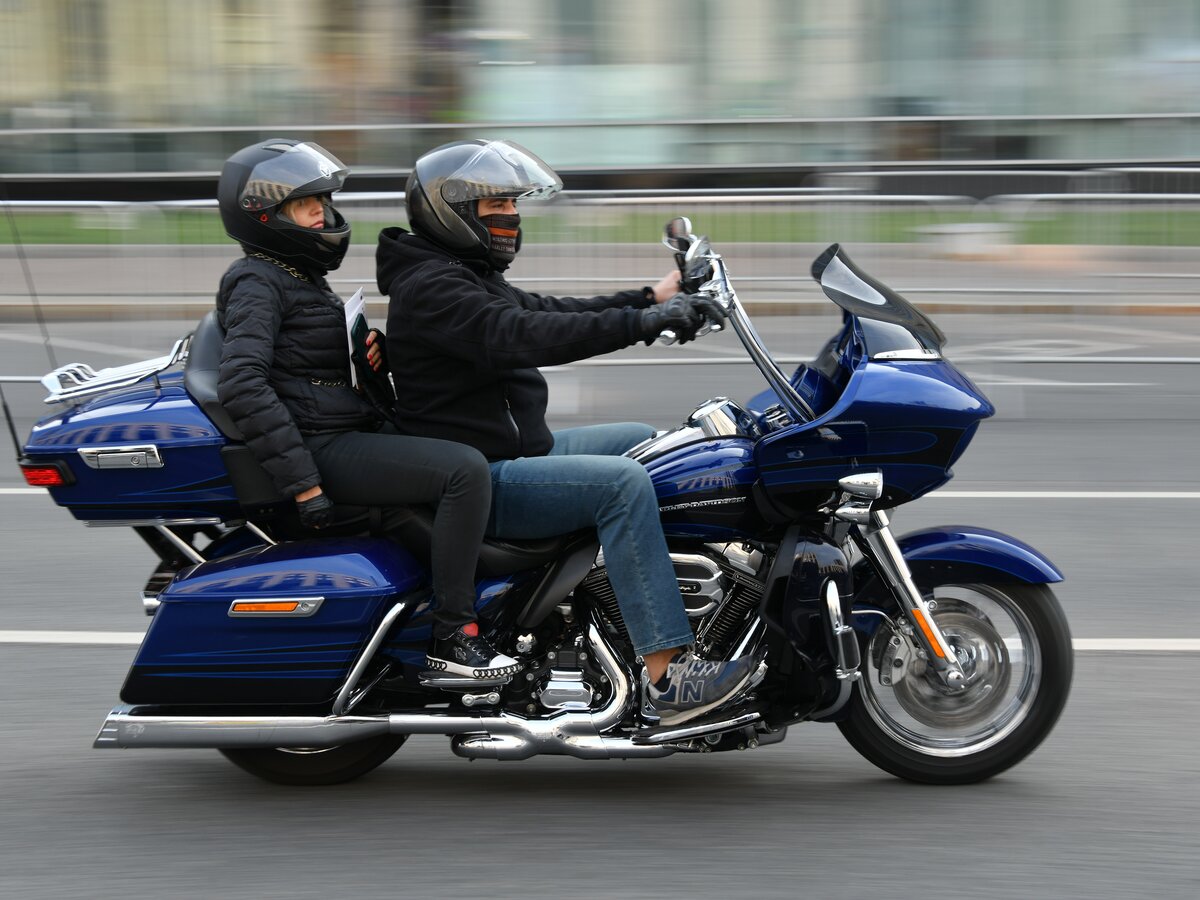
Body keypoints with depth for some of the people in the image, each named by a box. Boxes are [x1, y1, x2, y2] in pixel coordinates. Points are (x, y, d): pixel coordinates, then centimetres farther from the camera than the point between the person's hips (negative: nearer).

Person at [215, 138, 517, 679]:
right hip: (323, 447, -11)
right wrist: (303, 484, -28)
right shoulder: (257, 281, -10)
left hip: (357, 428, 11)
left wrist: (373, 349, 5)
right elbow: (242, 385, -24)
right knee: (465, 470, -26)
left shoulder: (302, 277, 20)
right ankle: (451, 634, -22)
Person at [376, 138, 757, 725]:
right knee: (623, 482, -26)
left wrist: (652, 299, 6)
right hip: (478, 482, -12)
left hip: (517, 450, 12)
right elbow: (524, 337, -31)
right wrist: (640, 322, -35)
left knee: (646, 441, 18)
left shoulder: (469, 275, 18)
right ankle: (667, 676, -30)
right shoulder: (430, 287, -18)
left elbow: (549, 313, 16)